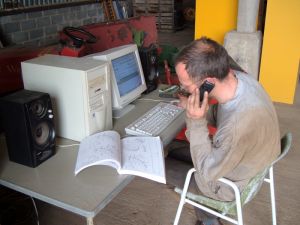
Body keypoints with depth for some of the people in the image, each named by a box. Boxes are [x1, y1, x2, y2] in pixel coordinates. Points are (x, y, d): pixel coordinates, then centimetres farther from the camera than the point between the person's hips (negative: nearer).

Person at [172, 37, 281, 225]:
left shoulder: (239, 127, -45)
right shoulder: (237, 77, -21)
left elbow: (207, 173, -27)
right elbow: (221, 116, 0)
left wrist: (196, 121, -33)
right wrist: (197, 108, -18)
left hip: (232, 185, -7)